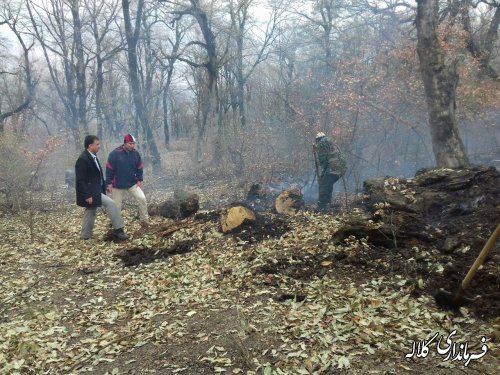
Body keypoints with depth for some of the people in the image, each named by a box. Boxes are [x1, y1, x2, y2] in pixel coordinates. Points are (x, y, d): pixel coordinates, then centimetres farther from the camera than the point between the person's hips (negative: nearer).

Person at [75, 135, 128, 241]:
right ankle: (118, 230, -8)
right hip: (90, 193, -10)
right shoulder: (83, 159, -19)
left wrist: (104, 187, 13)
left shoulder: (93, 157, 10)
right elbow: (80, 180, -22)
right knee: (110, 203, -15)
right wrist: (87, 196, -24)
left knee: (90, 212, 16)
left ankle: (84, 236, 28)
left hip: (95, 191, 10)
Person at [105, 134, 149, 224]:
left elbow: (139, 168, 7)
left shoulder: (136, 153, -4)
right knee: (117, 205, 8)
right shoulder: (115, 153, -16)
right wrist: (109, 183, -12)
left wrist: (139, 180, 0)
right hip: (117, 185, -3)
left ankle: (144, 219, 6)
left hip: (132, 183, 3)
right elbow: (109, 169, -12)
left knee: (142, 198, -10)